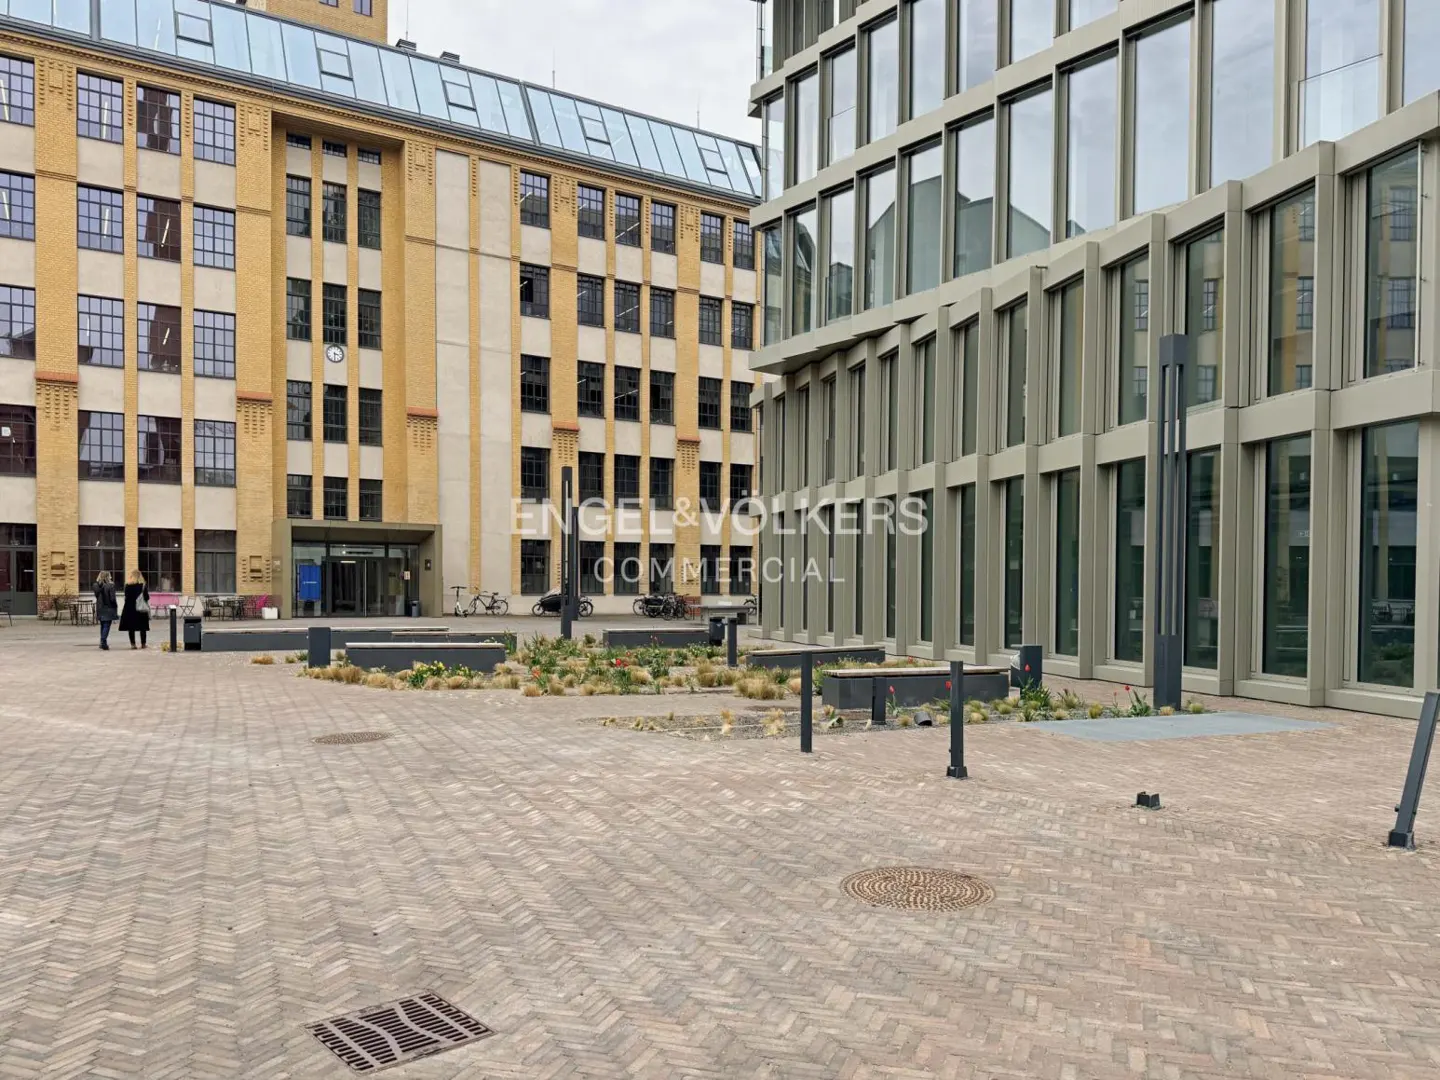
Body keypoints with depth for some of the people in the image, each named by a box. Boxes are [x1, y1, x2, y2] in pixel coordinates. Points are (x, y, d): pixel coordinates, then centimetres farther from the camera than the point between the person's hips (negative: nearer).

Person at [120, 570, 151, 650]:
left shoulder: (127, 585, 0)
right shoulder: (143, 585, -3)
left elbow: (126, 597, -1)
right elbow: (147, 597, -3)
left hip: (130, 608, 0)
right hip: (141, 608, 0)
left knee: (131, 627, 5)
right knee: (142, 627, 6)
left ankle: (132, 644, 3)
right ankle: (143, 644, 9)